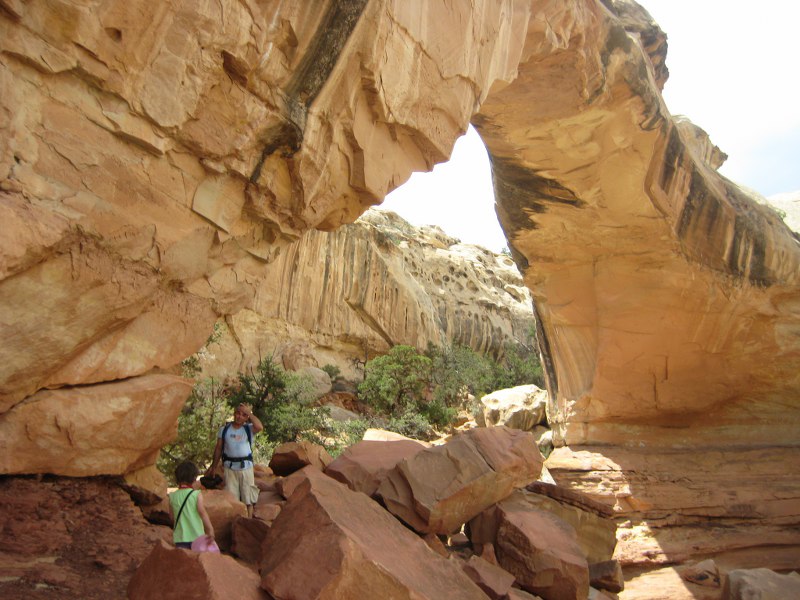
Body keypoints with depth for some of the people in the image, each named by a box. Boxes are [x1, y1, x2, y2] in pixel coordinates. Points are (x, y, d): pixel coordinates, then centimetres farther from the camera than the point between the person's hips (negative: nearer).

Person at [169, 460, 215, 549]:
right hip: (197, 536, -2)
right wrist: (210, 530, -20)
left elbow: (172, 517, 6)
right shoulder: (196, 495, -9)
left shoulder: (172, 496, -1)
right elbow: (202, 512, -18)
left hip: (180, 538, 2)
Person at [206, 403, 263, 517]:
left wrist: (249, 412, -19)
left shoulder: (249, 429, -4)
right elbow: (218, 448, 9)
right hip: (230, 467, 1)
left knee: (248, 497, 8)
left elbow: (259, 427, -27)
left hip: (246, 466, -1)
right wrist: (213, 466, 11)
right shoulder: (224, 429, 1)